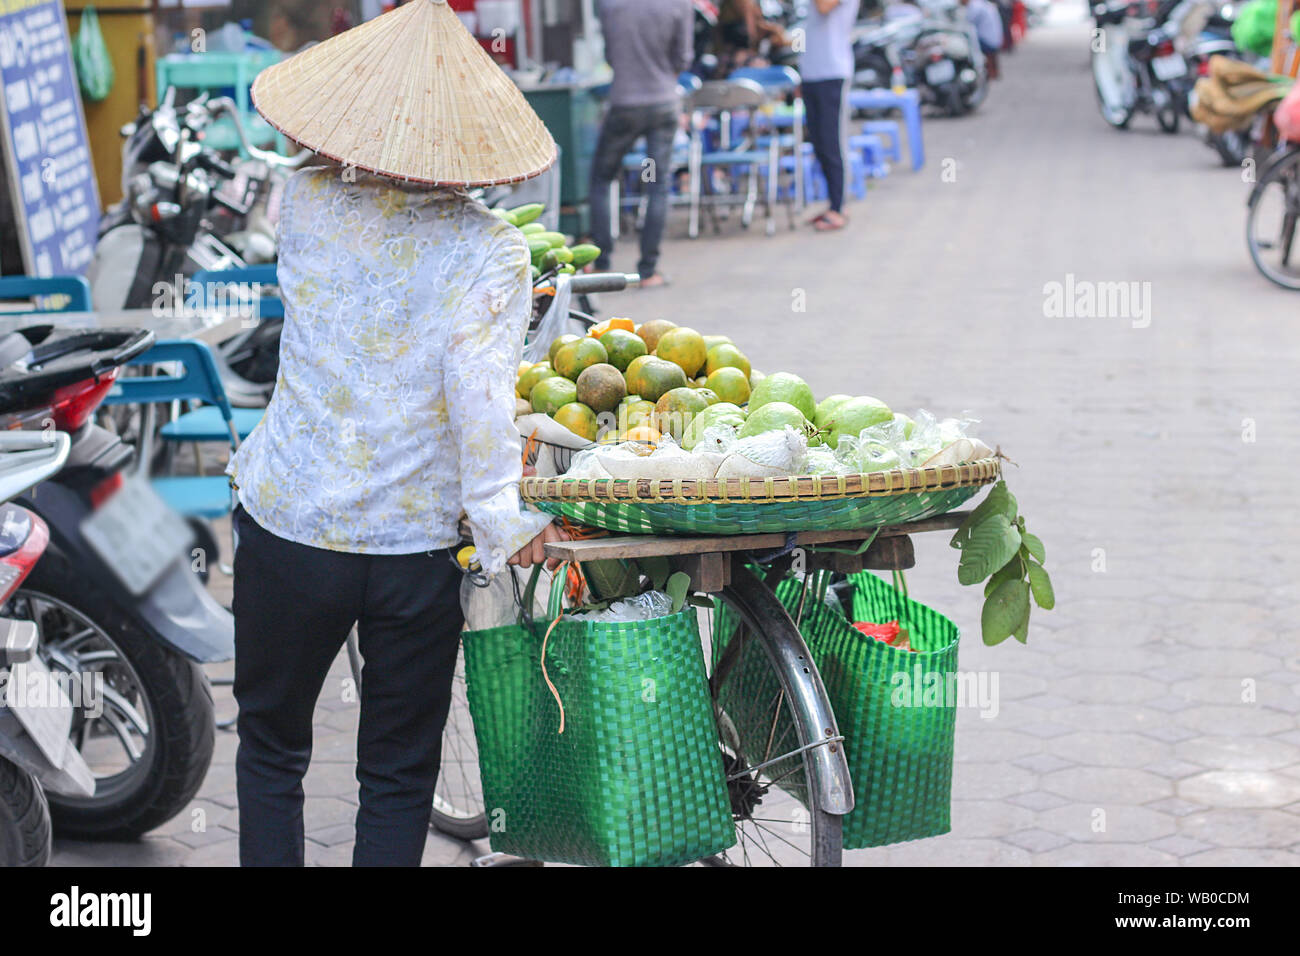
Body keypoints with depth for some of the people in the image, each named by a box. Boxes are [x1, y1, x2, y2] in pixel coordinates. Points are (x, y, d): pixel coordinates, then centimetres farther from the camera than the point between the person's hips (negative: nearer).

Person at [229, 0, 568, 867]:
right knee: (398, 777, 14)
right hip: (417, 547, -1)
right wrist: (500, 518, -17)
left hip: (287, 527, 2)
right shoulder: (490, 251, -13)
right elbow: (480, 385, -23)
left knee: (271, 746, 20)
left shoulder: (306, 204, -4)